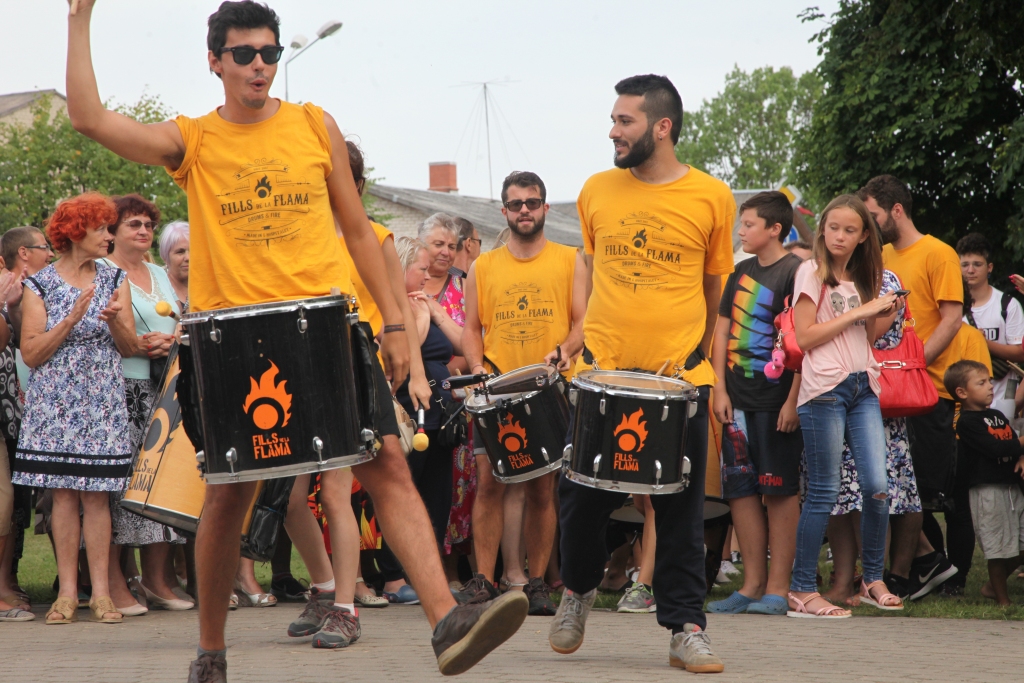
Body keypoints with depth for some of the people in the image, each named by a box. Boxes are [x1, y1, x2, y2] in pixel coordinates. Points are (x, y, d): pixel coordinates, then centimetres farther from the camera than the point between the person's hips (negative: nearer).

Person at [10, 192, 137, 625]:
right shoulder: (40, 286, 2)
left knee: (96, 494, -4)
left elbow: (130, 348, 8)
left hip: (103, 403, 1)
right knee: (63, 493, -3)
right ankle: (67, 592, 1)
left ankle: (101, 592, -3)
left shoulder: (115, 280, 10)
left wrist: (115, 321, -13)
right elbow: (31, 354, -5)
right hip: (54, 403, -1)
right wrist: (72, 320, -14)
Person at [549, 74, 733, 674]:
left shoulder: (711, 198, -2)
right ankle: (579, 587, 30)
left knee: (681, 508, 1)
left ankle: (687, 628, 8)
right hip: (602, 372, 2)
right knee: (584, 496, 4)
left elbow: (713, 286, 10)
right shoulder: (597, 191, 5)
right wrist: (582, 330, 10)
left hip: (679, 377, -2)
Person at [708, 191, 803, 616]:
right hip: (738, 400, 7)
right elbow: (723, 330, 15)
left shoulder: (795, 273, -8)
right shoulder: (742, 273, 13)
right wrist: (720, 389, 6)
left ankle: (778, 587, 2)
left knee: (780, 491, -2)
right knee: (740, 490, 7)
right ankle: (752, 584, 13)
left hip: (777, 401, -7)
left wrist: (794, 400, -16)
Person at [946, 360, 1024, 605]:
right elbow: (996, 449, -19)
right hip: (988, 490, -8)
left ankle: (993, 586, 26)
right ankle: (1002, 598, 11)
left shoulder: (997, 416, 17)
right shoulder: (967, 422, -10)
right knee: (999, 548, -2)